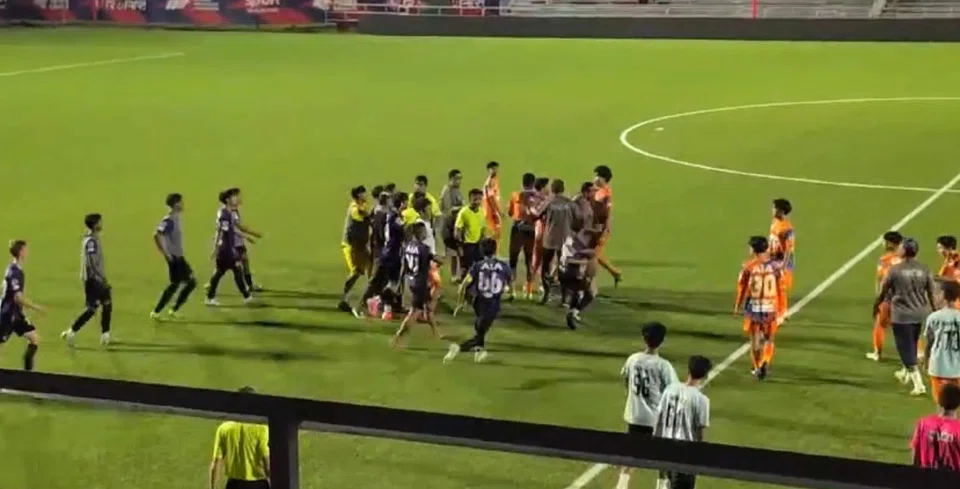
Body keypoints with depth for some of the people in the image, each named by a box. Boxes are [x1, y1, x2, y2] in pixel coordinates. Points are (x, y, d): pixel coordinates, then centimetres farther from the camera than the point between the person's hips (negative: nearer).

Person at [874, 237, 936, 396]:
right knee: (911, 346, 24)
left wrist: (876, 306, 14)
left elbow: (883, 292, -4)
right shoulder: (925, 270, -4)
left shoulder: (895, 270, -14)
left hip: (901, 315, -5)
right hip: (919, 314, 5)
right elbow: (932, 294, 0)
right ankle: (906, 373, 44)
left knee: (906, 348, 2)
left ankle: (919, 384, -5)